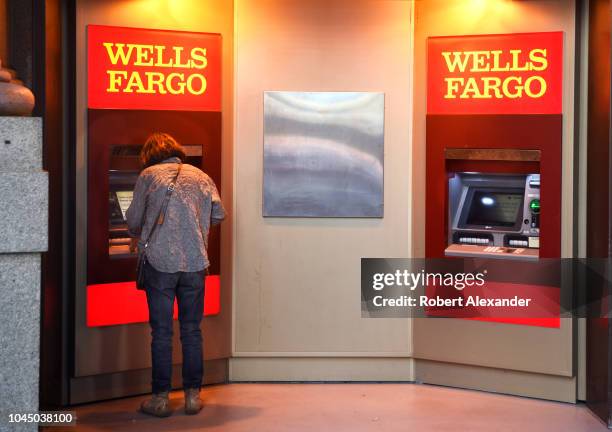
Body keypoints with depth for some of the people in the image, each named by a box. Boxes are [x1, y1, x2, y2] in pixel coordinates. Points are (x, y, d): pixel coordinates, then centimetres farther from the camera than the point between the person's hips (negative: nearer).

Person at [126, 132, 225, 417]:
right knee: (191, 331, 10)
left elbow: (134, 220, 7)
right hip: (194, 262, 2)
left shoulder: (148, 175, 4)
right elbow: (218, 215, 13)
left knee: (161, 332, 4)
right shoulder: (200, 176, 12)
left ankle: (161, 398, 7)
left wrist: (137, 238, 29)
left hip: (160, 262, -2)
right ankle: (193, 396, 14)